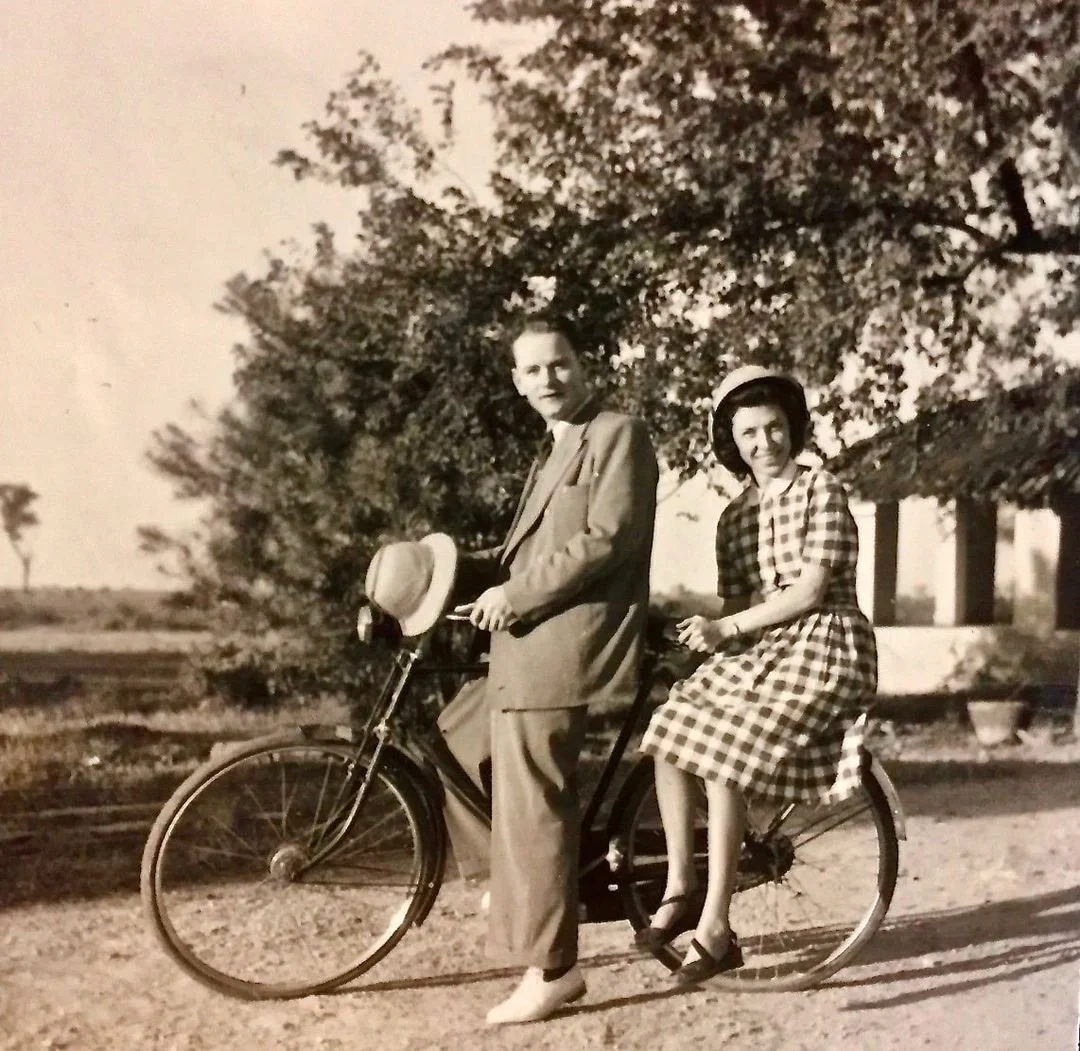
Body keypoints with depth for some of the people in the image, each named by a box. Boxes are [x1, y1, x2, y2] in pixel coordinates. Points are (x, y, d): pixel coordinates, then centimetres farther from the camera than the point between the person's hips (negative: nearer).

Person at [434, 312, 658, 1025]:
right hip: (525, 645, 10)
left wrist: (516, 593, -14)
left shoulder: (618, 433, -3)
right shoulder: (554, 453, 26)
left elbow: (608, 540, -15)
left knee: (530, 803, -9)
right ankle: (513, 873, 25)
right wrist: (452, 567, 5)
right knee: (452, 745, 14)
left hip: (568, 642, -10)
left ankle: (550, 969, 0)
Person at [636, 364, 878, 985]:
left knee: (723, 756, -23)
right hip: (755, 650, 7)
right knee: (671, 734, -14)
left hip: (821, 645, -7)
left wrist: (727, 628, -16)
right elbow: (736, 602, 11)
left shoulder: (822, 491, -5)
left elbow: (810, 590, -13)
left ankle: (716, 929, -16)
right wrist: (708, 629, -11)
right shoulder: (734, 516, 16)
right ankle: (681, 887, -3)